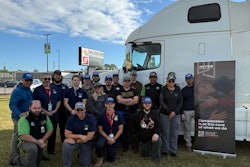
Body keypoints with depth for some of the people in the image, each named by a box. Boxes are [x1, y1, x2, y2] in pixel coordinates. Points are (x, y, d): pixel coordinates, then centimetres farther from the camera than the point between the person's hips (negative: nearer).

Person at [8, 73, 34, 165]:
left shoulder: (28, 89, 10)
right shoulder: (17, 91, -17)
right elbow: (12, 105, -23)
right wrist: (19, 114, -38)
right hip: (19, 118, -9)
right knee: (16, 137, -2)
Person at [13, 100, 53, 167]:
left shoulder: (45, 117, -5)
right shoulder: (24, 119, -21)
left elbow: (50, 130, -3)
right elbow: (24, 136, -28)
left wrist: (42, 140, -19)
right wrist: (38, 142, -28)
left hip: (39, 143, 6)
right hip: (26, 142, -6)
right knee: (33, 148, -38)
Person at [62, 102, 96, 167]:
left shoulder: (90, 118, -19)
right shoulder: (71, 118, -14)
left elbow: (89, 137, -19)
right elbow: (67, 134, -13)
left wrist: (76, 141, -19)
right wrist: (80, 136, -24)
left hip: (86, 142, 0)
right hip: (74, 140, 1)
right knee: (66, 144, -31)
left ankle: (81, 153, 33)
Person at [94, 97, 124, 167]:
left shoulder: (118, 115, -3)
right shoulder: (102, 116, -5)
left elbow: (120, 129, -1)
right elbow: (100, 129, -2)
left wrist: (114, 139, -11)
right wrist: (108, 138, -13)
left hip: (114, 138, 2)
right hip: (104, 136, -1)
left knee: (111, 159, 0)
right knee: (99, 144, -36)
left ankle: (108, 149, 36)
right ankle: (100, 158, -3)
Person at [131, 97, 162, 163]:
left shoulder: (155, 114, -6)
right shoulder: (138, 115, -2)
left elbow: (159, 126, -16)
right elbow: (135, 126, 11)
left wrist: (156, 133, -34)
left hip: (153, 136, -2)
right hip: (143, 138, 2)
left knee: (158, 140, -35)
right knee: (144, 154, 11)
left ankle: (156, 156, -9)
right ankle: (150, 147, 45)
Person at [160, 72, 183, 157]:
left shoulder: (178, 89, 4)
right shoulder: (163, 89, 0)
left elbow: (180, 102, 2)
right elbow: (161, 101, -6)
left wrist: (174, 112, -9)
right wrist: (169, 111, -15)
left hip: (176, 114, 1)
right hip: (165, 114, -1)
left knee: (174, 133, 6)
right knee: (165, 133, 3)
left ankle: (173, 150, 18)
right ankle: (165, 150, 16)